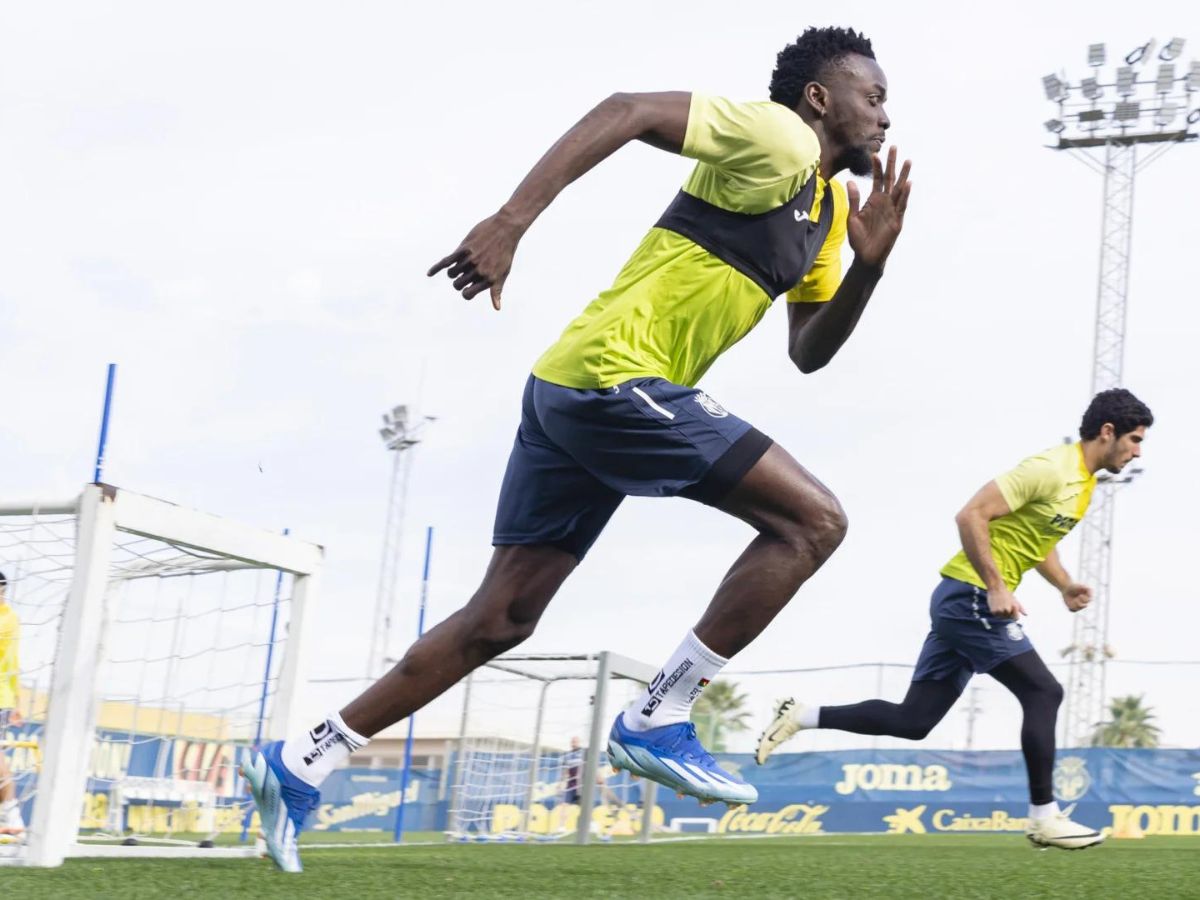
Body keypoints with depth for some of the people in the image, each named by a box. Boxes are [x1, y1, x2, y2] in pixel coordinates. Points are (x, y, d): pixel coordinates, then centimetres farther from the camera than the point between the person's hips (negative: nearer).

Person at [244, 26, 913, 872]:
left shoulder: (830, 208, 21)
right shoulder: (777, 138, -7)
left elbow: (809, 351, 22)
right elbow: (625, 110, -16)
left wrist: (869, 264, 6)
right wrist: (511, 220, -26)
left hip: (575, 390, 10)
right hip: (614, 378, -10)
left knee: (499, 620, 10)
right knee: (814, 520, -8)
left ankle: (300, 763, 15)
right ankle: (658, 721, -6)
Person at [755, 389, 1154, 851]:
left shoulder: (1085, 481, 15)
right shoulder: (1051, 469, -15)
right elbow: (971, 515, -22)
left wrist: (1065, 586, 12)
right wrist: (997, 588, -25)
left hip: (964, 600, 10)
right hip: (971, 595, -10)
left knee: (911, 720, 7)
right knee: (1043, 692, -8)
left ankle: (800, 716, 12)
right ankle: (1045, 817, -1)